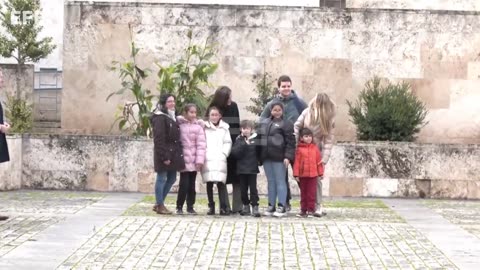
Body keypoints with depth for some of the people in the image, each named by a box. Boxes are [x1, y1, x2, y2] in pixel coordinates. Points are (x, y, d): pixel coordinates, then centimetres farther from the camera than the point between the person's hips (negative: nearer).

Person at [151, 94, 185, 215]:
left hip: (173, 153, 9)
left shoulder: (172, 117, 16)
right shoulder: (160, 118, -12)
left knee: (172, 178, 11)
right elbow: (158, 139, -17)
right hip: (164, 153, -9)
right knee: (162, 178, 0)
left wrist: (179, 153, 11)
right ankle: (160, 205, 9)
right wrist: (164, 156, -20)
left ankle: (159, 203, 22)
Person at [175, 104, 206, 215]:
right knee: (184, 184, -6)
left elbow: (201, 144, -3)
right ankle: (179, 207, 6)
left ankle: (190, 207, 18)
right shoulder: (179, 125, -1)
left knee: (192, 185, 9)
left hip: (194, 161, 2)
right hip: (184, 159, -2)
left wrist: (200, 160, -10)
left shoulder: (198, 126, 2)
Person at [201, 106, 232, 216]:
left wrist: (224, 154, -2)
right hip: (207, 160, 0)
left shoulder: (224, 128, 13)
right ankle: (211, 206, 8)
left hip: (220, 160, 0)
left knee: (221, 183, -10)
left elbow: (228, 143, 9)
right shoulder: (204, 127, 11)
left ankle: (223, 207, -10)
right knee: (209, 183, 0)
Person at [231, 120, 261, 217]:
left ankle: (255, 207, -2)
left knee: (253, 188, -4)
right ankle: (246, 206, 21)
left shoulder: (256, 140, 1)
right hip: (241, 168, 2)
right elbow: (234, 152, -8)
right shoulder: (239, 140, 4)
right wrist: (244, 145, -17)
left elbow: (260, 152, 1)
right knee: (243, 189, 9)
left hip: (252, 168, -2)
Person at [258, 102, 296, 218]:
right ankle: (271, 206, 17)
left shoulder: (286, 124, -3)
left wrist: (288, 156, -17)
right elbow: (261, 139, 18)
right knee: (271, 182, 11)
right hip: (266, 157, 6)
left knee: (280, 181, -3)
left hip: (279, 158, -6)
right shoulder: (264, 123, 14)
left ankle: (282, 207, -1)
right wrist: (261, 156, 13)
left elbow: (290, 142, -8)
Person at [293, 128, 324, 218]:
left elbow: (319, 161, 7)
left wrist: (320, 173, 6)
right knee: (303, 193, 9)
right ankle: (303, 210, 16)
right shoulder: (299, 149, -3)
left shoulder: (315, 148, 3)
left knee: (312, 193, 2)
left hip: (313, 174, 1)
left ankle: (311, 210, 8)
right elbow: (297, 162, -4)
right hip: (303, 174, -1)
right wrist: (296, 174, -7)